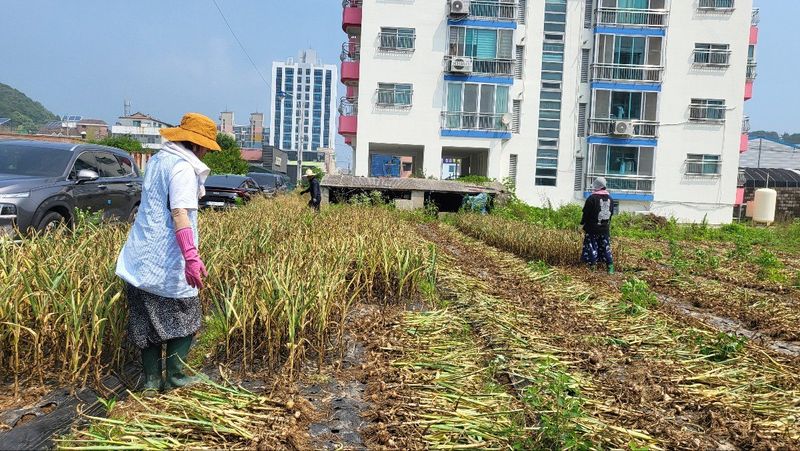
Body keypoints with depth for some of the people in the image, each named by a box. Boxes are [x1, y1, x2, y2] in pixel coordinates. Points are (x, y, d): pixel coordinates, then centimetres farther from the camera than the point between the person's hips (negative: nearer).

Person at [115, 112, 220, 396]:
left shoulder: (157, 160, 13)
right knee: (184, 318, 9)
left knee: (146, 321, 13)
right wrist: (191, 256, -33)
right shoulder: (183, 168, -14)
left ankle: (151, 380, 19)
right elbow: (180, 213, -26)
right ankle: (175, 376, 13)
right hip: (167, 263, -8)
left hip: (140, 258, 8)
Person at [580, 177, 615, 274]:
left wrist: (583, 223, 3)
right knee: (606, 247, 10)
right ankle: (610, 266, 9)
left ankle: (592, 265, 2)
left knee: (591, 247, 2)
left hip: (593, 228, -5)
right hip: (605, 228, 6)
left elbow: (586, 213, -10)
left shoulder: (592, 198, -14)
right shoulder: (610, 199, 7)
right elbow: (611, 213, 14)